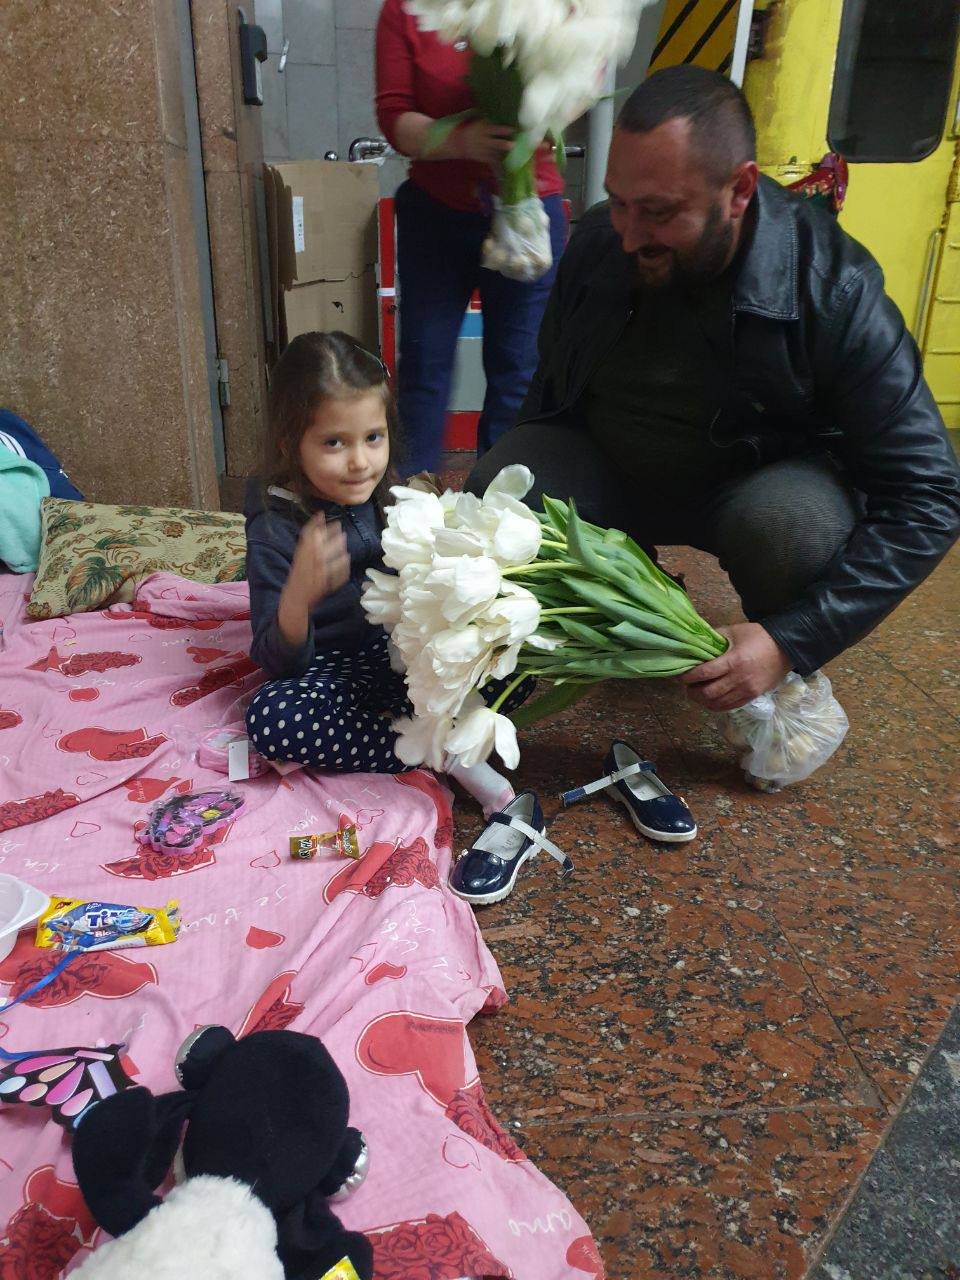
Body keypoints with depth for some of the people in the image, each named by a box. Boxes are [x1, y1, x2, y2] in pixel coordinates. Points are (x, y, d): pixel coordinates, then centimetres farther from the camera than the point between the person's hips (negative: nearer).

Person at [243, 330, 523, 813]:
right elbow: (278, 664, -21)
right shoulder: (274, 529, -18)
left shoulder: (394, 497, -4)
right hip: (327, 669, -3)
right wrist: (298, 595, -41)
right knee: (269, 716, -35)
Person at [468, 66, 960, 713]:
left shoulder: (834, 289, -26)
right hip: (608, 465, 4)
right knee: (495, 486, -25)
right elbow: (553, 390, 6)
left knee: (797, 525, -38)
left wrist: (792, 641, -33)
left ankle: (786, 684, -2)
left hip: (758, 479, -3)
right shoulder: (598, 240, -13)